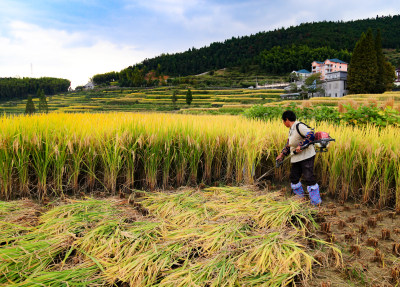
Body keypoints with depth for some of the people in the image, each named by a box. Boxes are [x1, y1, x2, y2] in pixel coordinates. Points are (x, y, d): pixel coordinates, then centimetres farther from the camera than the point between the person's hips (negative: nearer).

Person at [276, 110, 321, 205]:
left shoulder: (299, 126, -16)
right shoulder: (291, 130, 15)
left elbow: (311, 135, -28)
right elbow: (288, 144, 24)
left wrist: (300, 145, -30)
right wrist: (282, 154, 23)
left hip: (306, 157, -10)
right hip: (296, 158, 10)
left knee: (308, 178, -10)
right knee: (294, 177, 14)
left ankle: (316, 201, 0)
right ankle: (300, 196, 31)